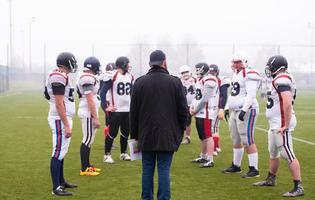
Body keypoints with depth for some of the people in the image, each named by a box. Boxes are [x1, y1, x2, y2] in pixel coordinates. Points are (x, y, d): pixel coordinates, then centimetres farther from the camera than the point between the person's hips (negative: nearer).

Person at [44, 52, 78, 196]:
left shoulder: (61, 76, 13)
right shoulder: (59, 77, -17)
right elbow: (59, 104, -20)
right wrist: (67, 125, -20)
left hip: (64, 118, 10)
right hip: (60, 119, -10)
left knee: (61, 151, 16)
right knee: (58, 153, -7)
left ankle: (61, 181, 26)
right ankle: (56, 188, -4)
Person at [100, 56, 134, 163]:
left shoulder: (129, 76, 10)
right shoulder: (112, 76, -13)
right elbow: (103, 92, -11)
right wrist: (106, 106, -14)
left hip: (127, 109, 7)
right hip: (115, 110, -7)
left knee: (125, 132, 12)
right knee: (112, 133, -2)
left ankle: (124, 153, 25)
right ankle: (107, 155, 8)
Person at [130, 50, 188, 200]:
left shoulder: (140, 82, 1)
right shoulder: (175, 82, -4)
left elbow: (133, 112, 5)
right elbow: (183, 110, 0)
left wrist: (135, 134, 13)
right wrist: (181, 129, 13)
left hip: (146, 136, 2)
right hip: (167, 136, -2)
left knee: (147, 170, 9)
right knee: (164, 170, 0)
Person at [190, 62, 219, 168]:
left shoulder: (209, 80, -15)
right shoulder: (200, 80, 17)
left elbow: (205, 99, -20)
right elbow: (196, 96, 21)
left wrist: (196, 110, -13)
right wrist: (192, 107, 7)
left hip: (207, 112, -10)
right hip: (199, 113, 10)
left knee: (207, 136, -11)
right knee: (202, 136, 18)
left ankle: (210, 160, -11)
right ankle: (203, 157, 29)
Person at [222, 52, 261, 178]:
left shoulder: (249, 75, -14)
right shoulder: (236, 74, 16)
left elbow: (251, 95, -21)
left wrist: (244, 110, -26)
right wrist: (227, 108, 20)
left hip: (246, 111, -10)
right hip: (235, 111, 10)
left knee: (247, 140, -8)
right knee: (236, 140, 16)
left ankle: (254, 169, -4)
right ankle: (236, 166, 27)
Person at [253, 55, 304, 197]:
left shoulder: (282, 79, -18)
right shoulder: (280, 80, 13)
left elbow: (287, 103, -26)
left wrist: (286, 125, -24)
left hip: (281, 124, -11)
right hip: (275, 124, 11)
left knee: (288, 155, -9)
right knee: (273, 153, 23)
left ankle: (298, 187, -7)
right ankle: (270, 180, 39)